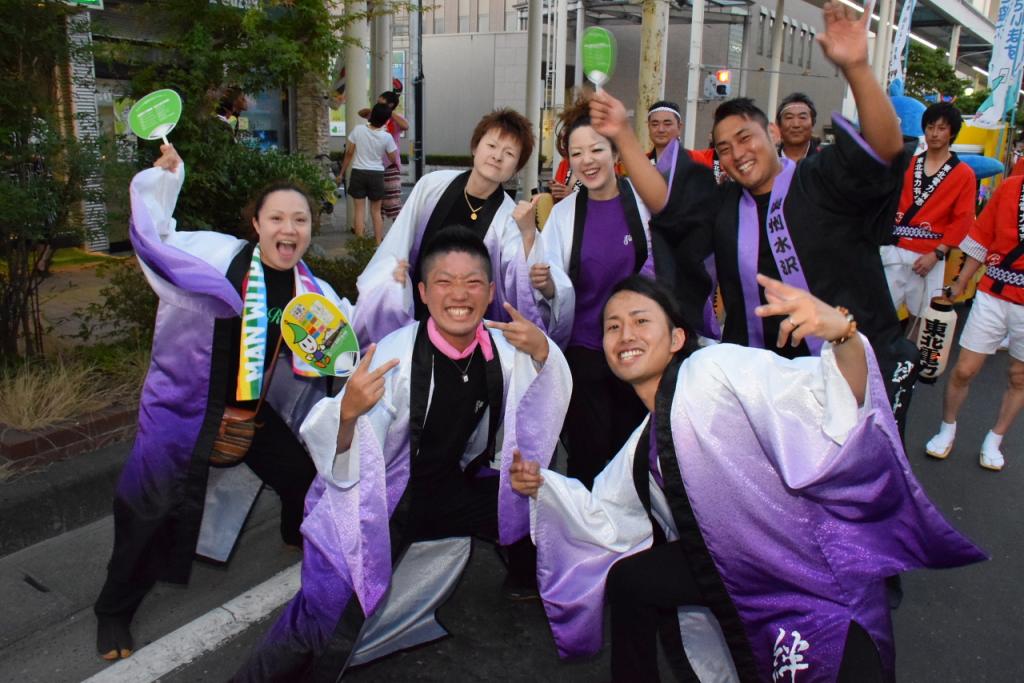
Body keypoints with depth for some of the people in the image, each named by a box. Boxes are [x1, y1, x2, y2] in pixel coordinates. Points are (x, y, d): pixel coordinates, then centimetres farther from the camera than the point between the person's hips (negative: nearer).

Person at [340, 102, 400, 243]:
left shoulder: (358, 130, -9)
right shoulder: (387, 137, -10)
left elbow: (349, 153, -2)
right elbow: (393, 159, 1)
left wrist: (342, 173, 7)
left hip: (358, 173, 0)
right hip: (377, 174, 0)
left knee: (359, 210, 5)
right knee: (376, 211, 12)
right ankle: (378, 243, 13)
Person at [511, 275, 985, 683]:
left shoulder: (717, 367, -16)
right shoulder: (644, 446, 10)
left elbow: (829, 403, -26)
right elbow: (604, 518, 23)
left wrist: (842, 335, -45)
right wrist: (542, 484, 12)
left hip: (823, 565, -7)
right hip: (741, 573, 8)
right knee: (627, 577, 12)